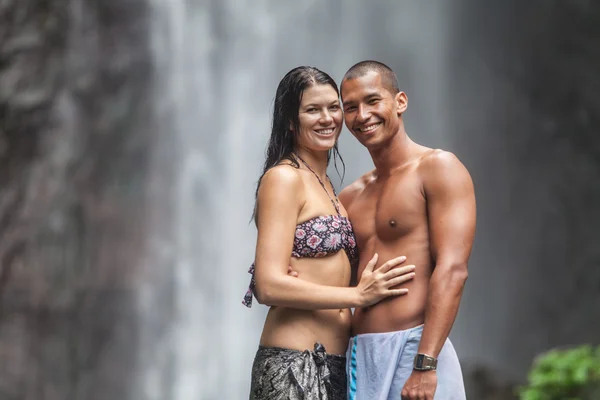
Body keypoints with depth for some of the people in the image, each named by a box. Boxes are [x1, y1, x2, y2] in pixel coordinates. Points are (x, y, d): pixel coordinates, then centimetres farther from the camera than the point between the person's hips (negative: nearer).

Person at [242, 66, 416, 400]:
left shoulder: (326, 184, 18)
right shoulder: (284, 178, -7)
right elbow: (269, 285, -16)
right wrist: (360, 295, -13)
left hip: (334, 364, 8)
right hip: (294, 364, -8)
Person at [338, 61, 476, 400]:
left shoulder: (438, 168, -2)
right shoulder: (350, 198, 18)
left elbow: (452, 270, -13)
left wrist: (424, 365, -21)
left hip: (414, 349, -6)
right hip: (357, 356, 6)